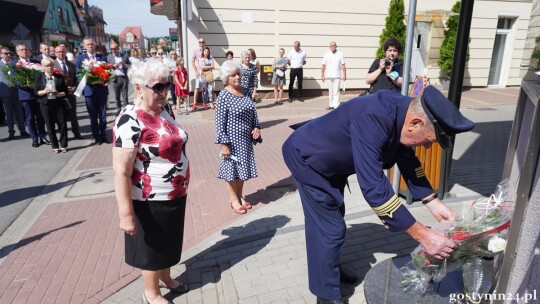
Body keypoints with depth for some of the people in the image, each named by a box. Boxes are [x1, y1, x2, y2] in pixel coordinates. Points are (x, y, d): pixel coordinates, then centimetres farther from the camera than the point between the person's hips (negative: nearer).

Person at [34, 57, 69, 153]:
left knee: (62, 124, 1)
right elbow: (36, 92, 1)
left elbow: (65, 91, 4)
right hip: (45, 104, 0)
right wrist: (44, 91, -17)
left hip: (59, 103, 0)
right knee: (50, 126, 4)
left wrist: (59, 94, -16)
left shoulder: (59, 77, 4)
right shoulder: (39, 77, 3)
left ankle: (63, 145, 13)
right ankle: (55, 146, 14)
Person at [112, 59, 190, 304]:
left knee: (169, 242, 26)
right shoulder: (130, 122, -24)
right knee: (152, 248, 14)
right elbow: (121, 172, -25)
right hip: (150, 201, -8)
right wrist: (126, 213, -26)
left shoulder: (163, 113, 2)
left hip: (174, 195, 8)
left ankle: (166, 279, 51)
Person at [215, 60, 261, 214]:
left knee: (243, 167, 16)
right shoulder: (224, 96, -16)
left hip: (246, 138, 6)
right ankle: (233, 199, 25)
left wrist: (257, 127, 0)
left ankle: (240, 195, 34)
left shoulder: (244, 91, 3)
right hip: (232, 139, -6)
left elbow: (253, 112, 14)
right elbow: (220, 123, -17)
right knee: (232, 168, 8)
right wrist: (223, 144, -18)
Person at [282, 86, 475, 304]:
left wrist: (434, 203, -7)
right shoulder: (373, 120, -39)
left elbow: (407, 160, 1)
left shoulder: (401, 111, -12)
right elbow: (374, 188, -40)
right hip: (306, 157, -9)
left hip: (329, 160, 9)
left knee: (331, 219, 21)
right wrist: (422, 235, -35)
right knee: (328, 228, -4)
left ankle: (328, 269, 44)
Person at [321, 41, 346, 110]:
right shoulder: (326, 55, 6)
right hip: (329, 76, 2)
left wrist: (344, 75, -4)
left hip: (337, 76, -2)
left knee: (336, 91, -7)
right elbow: (323, 66, 6)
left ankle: (336, 106, -8)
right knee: (330, 91, 9)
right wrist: (322, 75, 1)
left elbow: (343, 66, 1)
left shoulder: (340, 54, 3)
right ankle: (331, 105, 18)